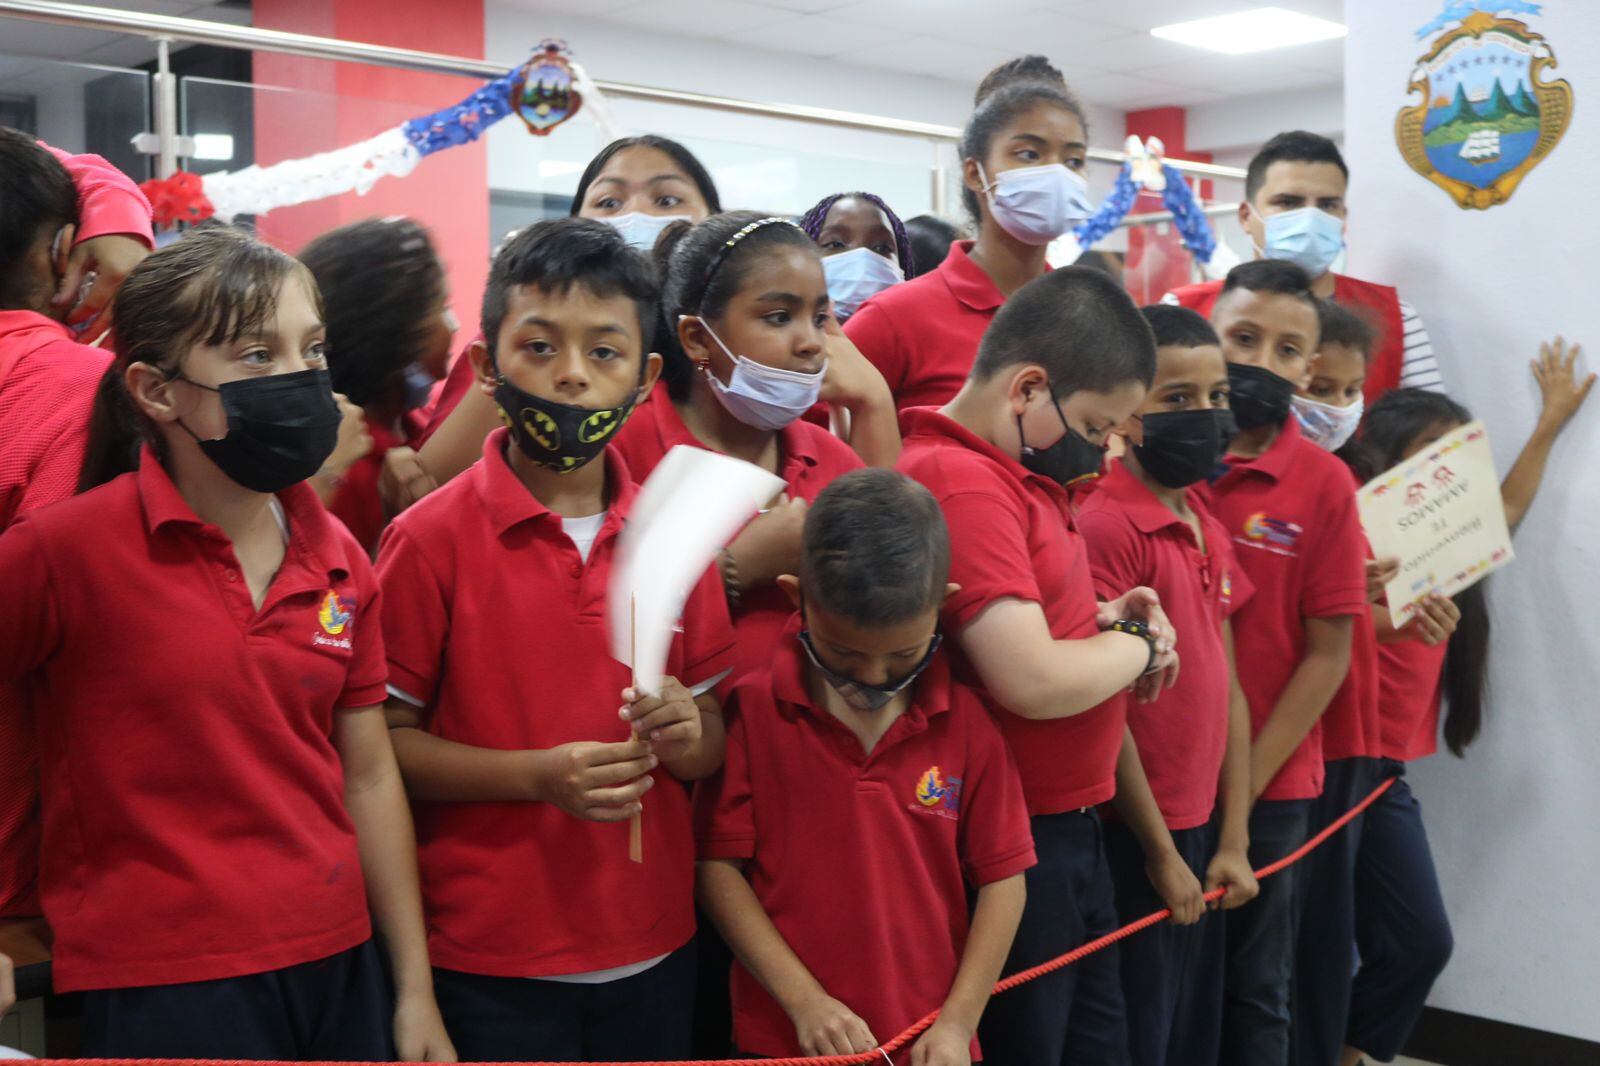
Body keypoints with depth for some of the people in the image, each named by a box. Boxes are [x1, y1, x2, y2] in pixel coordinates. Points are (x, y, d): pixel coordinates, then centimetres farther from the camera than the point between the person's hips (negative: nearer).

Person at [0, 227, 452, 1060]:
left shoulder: (338, 562, 3)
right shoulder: (67, 551, -13)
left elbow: (368, 778, 7)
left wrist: (415, 989, 8)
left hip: (338, 962, 5)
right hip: (165, 986, -5)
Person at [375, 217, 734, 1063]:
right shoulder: (431, 539, -9)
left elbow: (712, 743, 10)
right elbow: (385, 740, -9)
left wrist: (685, 736, -12)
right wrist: (538, 776, -21)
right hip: (490, 958, -4)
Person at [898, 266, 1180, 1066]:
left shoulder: (1013, 470, 9)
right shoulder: (960, 483, -22)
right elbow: (1034, 682, -28)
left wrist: (1104, 621, 2)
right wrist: (1137, 643, -10)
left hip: (1069, 828, 10)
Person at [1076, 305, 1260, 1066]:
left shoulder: (1208, 528, 9)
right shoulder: (1107, 525, -17)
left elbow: (1229, 690, 10)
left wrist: (1233, 841, 7)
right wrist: (1161, 852, -11)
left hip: (1200, 831, 8)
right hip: (1136, 839, -8)